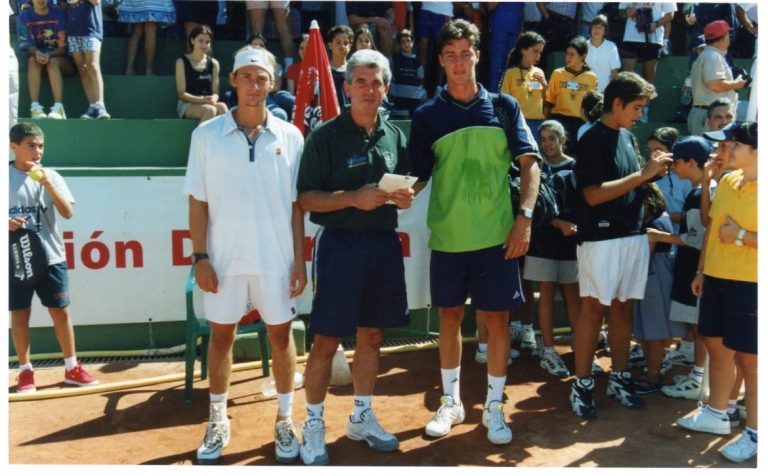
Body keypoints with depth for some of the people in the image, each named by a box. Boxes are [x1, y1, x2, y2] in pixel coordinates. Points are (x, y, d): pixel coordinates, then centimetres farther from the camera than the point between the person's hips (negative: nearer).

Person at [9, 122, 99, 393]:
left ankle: (72, 368, 16)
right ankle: (25, 371, 19)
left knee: (60, 311, 5)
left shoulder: (51, 176, 2)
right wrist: (6, 222, -17)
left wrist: (47, 184, -18)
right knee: (19, 314, 6)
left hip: (50, 257, 1)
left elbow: (67, 213, -8)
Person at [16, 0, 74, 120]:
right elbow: (26, 43, -3)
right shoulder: (24, 16, 1)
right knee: (33, 60, -32)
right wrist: (36, 52, -26)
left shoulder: (60, 14, -5)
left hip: (60, 58, -2)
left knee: (53, 62, -35)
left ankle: (58, 107, -47)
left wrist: (50, 55, -27)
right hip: (36, 54, 2)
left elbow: (64, 45, -8)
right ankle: (35, 107, -42)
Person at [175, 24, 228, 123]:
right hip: (187, 105, -3)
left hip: (208, 103, 3)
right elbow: (182, 94, -4)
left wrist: (213, 99, -16)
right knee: (210, 110, -35)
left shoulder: (213, 63, 12)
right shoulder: (182, 62, 2)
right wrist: (202, 100, -21)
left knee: (222, 107, -32)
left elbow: (215, 93, 9)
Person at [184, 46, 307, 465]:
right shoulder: (207, 134, -1)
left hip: (276, 258, 0)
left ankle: (285, 419, 27)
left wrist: (299, 258, 0)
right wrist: (200, 256, -5)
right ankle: (218, 421, 29)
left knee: (281, 336, 9)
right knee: (221, 336, 11)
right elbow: (198, 201, 0)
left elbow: (297, 204, 3)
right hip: (224, 257, 0)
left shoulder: (290, 136, 1)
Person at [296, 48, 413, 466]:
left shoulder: (395, 136, 9)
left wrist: (403, 197, -3)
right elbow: (306, 198, -8)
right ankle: (313, 425, 17)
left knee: (371, 335, 14)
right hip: (341, 243, -5)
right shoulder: (326, 135, -5)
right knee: (326, 339, 0)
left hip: (384, 243, 5)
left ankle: (362, 417, 30)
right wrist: (353, 198, -20)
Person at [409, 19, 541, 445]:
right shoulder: (428, 115, 3)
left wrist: (525, 218, -8)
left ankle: (493, 408, 21)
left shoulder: (503, 106, 3)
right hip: (446, 236, 1)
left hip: (496, 235, 0)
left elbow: (529, 163, 2)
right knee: (450, 317, 12)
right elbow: (417, 177, 2)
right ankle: (451, 402, 28)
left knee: (497, 318, 5)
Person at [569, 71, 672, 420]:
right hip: (601, 237, -7)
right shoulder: (592, 139, -11)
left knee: (623, 308, 12)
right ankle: (582, 384, 8)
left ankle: (619, 378, 23)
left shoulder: (628, 137, 13)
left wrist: (652, 173, 2)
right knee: (593, 309, -1)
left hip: (633, 234, 7)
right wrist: (644, 174, -16)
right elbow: (594, 194, -19)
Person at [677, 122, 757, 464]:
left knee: (749, 358, 1)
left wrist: (741, 235, -18)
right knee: (716, 347, 16)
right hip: (717, 279, 7)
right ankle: (716, 414, 32)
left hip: (750, 284, -7)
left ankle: (755, 433, 14)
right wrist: (700, 270, 16)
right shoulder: (726, 182, 9)